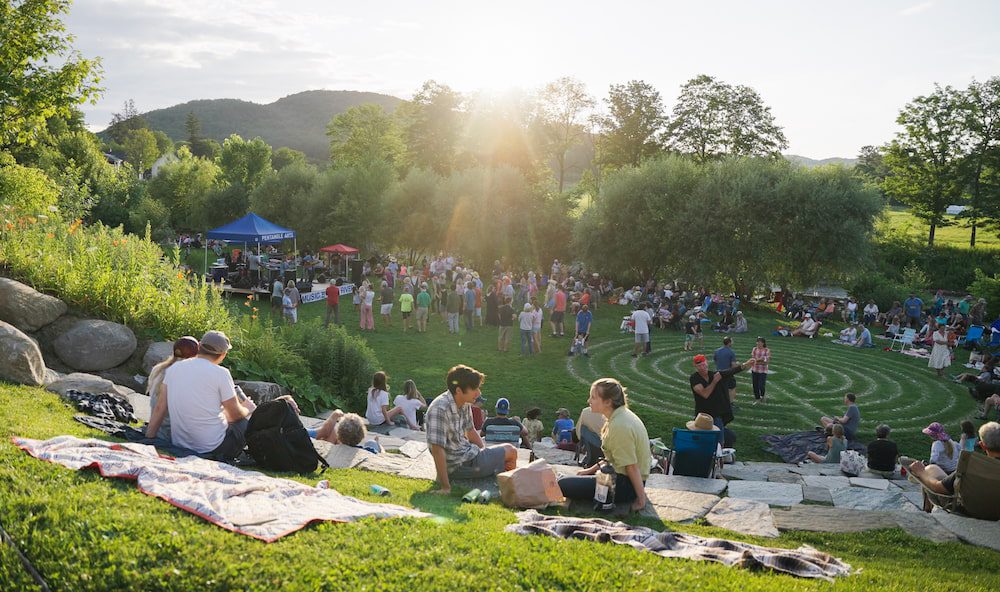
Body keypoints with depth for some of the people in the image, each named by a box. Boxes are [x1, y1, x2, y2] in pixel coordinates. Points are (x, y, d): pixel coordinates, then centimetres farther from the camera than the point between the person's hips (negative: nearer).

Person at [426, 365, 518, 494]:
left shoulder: (464, 404, -1)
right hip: (459, 465, -9)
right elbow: (437, 449, -32)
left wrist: (486, 453, 11)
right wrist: (445, 487, -33)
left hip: (468, 452, 9)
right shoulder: (440, 409, -29)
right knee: (511, 452, 6)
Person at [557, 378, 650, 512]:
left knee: (563, 485, -12)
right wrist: (592, 469, 14)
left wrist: (641, 501, -18)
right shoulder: (622, 414, 4)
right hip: (621, 475, 10)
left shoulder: (619, 426, -28)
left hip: (625, 485, -10)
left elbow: (632, 466, -24)